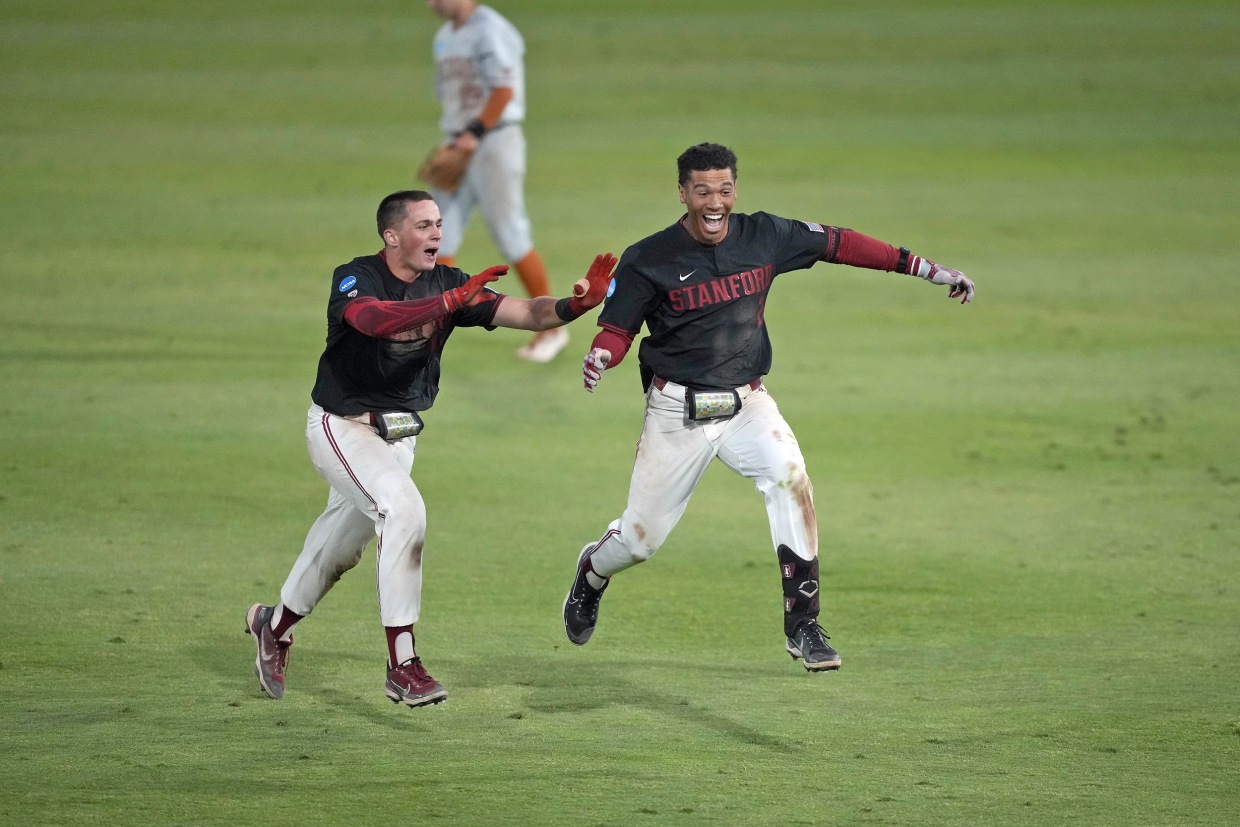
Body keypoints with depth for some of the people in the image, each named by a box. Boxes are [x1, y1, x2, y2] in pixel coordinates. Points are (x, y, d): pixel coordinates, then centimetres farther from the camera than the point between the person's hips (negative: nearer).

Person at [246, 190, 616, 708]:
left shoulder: (447, 284, -5)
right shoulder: (355, 278, -19)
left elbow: (523, 313, -15)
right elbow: (372, 318, -42)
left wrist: (575, 306, -34)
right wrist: (453, 301, -52)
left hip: (399, 436, 6)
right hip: (342, 427, -6)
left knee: (340, 548, 18)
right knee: (403, 509, -27)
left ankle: (275, 626, 44)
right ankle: (402, 665, -26)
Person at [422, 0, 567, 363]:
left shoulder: (489, 30, -11)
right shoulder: (445, 37, 16)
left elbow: (504, 89, -19)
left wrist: (476, 133, -22)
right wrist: (453, 138, 11)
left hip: (493, 143, -9)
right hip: (458, 146, 9)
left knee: (510, 237, -5)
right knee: (439, 234, 0)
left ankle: (552, 328, 6)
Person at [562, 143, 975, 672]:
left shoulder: (765, 237, -2)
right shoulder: (648, 260, -10)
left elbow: (841, 244, 4)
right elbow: (617, 328, -6)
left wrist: (925, 268, 3)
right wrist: (599, 357, -30)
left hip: (747, 404, 2)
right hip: (677, 411, -2)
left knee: (789, 477, -26)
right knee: (641, 538, 3)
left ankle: (803, 627, -19)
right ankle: (592, 573, 42)